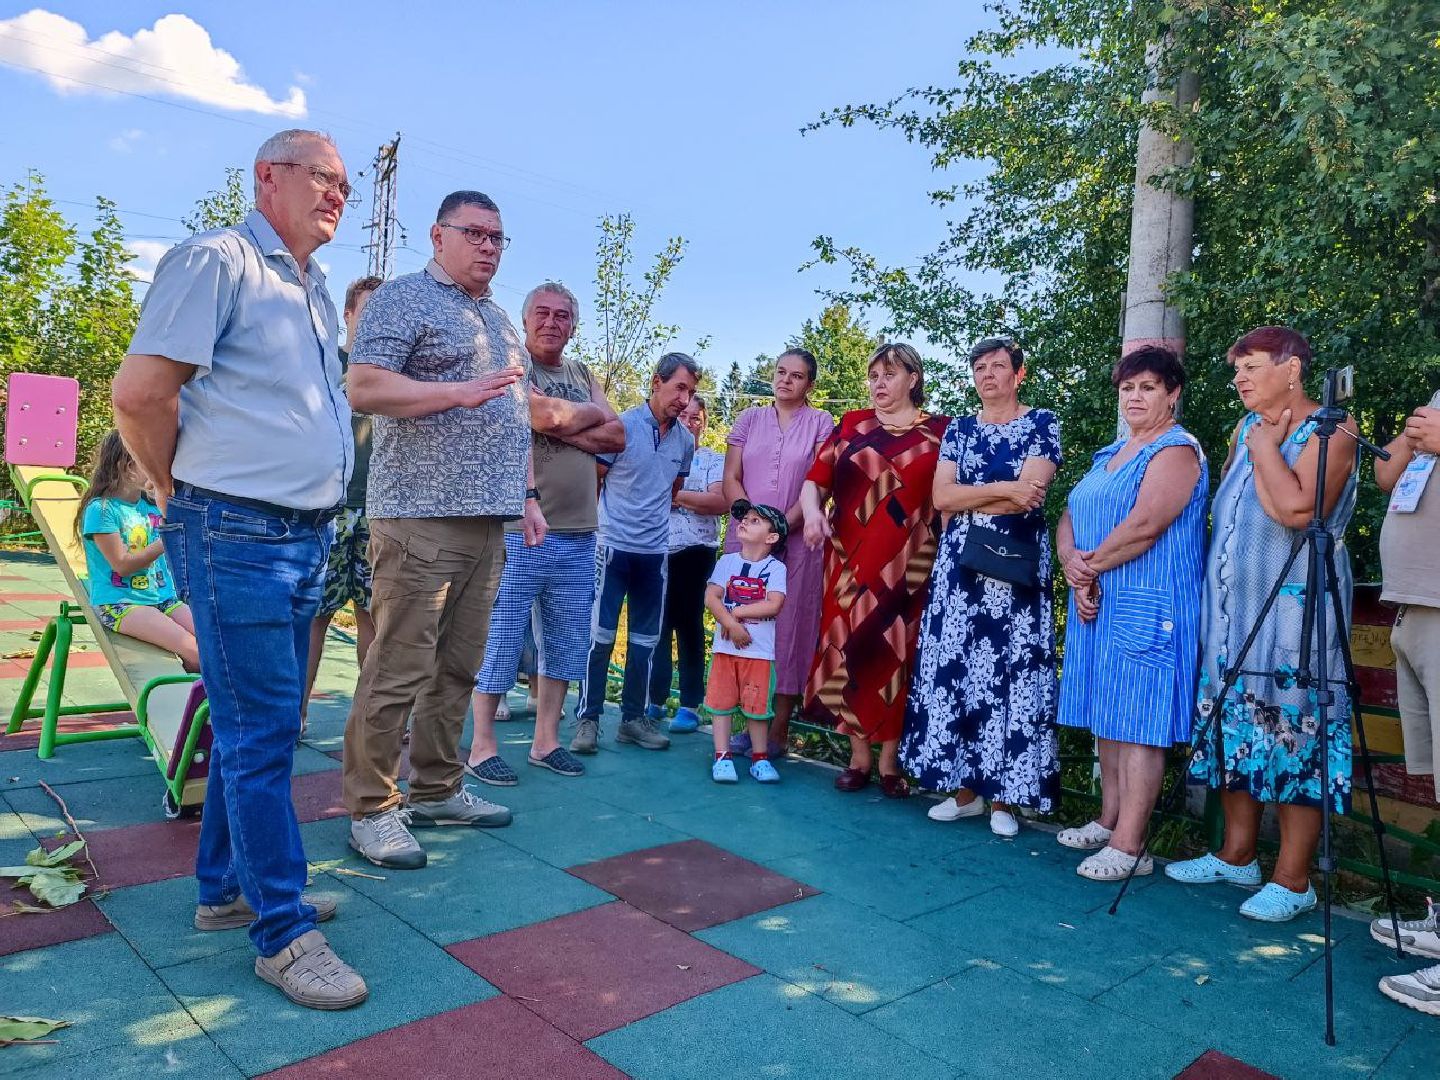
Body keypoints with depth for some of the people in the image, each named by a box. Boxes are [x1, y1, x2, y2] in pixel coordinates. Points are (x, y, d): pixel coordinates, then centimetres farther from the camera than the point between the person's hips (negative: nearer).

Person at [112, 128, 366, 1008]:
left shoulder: (314, 289, 18)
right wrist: (181, 491, -3)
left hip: (305, 536, 9)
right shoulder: (217, 261, -9)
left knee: (260, 723, 15)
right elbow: (138, 392, -15)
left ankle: (228, 888, 30)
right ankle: (283, 931, 6)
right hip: (237, 534, -8)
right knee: (260, 730, -4)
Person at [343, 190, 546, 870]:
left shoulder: (499, 321, 24)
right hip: (420, 516, -8)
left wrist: (527, 495, 19)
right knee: (399, 672, -5)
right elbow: (363, 387, -12)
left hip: (487, 521, 8)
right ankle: (370, 811, 6)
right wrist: (459, 390, -19)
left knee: (459, 667, 12)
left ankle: (438, 790, 23)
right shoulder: (404, 298, -1)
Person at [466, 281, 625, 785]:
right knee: (501, 644, -1)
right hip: (518, 532, -6)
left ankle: (546, 741, 23)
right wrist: (590, 414, -2)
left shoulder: (583, 374, 18)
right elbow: (547, 416, -20)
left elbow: (616, 438, 7)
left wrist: (564, 428, -7)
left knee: (566, 646, 11)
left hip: (578, 535, 7)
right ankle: (482, 746, 12)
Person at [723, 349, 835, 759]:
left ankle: (779, 728, 5)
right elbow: (731, 479, 7)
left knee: (789, 628, -1)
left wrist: (782, 525, -13)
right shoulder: (749, 419, 12)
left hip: (797, 540, -3)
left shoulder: (820, 422, 5)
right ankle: (746, 720, 13)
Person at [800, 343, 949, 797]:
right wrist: (812, 512, -16)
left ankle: (889, 761, 14)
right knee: (849, 650, 2)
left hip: (907, 565, -1)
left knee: (896, 654, 2)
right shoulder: (852, 426, 11)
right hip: (852, 560, 1)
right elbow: (815, 480, 5)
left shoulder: (939, 432, 8)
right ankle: (859, 756, 15)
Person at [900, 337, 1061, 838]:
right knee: (953, 667, 2)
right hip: (960, 565, 4)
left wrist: (964, 502, -5)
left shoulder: (1041, 423, 2)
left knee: (1009, 671, -3)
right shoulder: (958, 429, 13)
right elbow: (940, 497, -1)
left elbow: (1029, 496, -12)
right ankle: (964, 786, 13)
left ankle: (1003, 794, 7)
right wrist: (1002, 488, -11)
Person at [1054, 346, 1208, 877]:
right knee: (1107, 718, 13)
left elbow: (1143, 525, -20)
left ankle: (1129, 845, -2)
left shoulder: (1177, 451, -7)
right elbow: (1070, 516, 13)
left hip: (1147, 608, -9)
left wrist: (1091, 565, -9)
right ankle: (1108, 820, 25)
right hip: (1098, 603, 9)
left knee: (1136, 723, -7)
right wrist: (1072, 563, -7)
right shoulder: (1110, 453, 19)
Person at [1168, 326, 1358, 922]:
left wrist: (1266, 447, -10)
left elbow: (1298, 508, -21)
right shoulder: (1246, 428, 16)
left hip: (1294, 605, -7)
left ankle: (1292, 880, 4)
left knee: (1293, 731, -5)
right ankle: (1236, 855, 22)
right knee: (1236, 728, 10)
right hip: (1231, 604, 7)